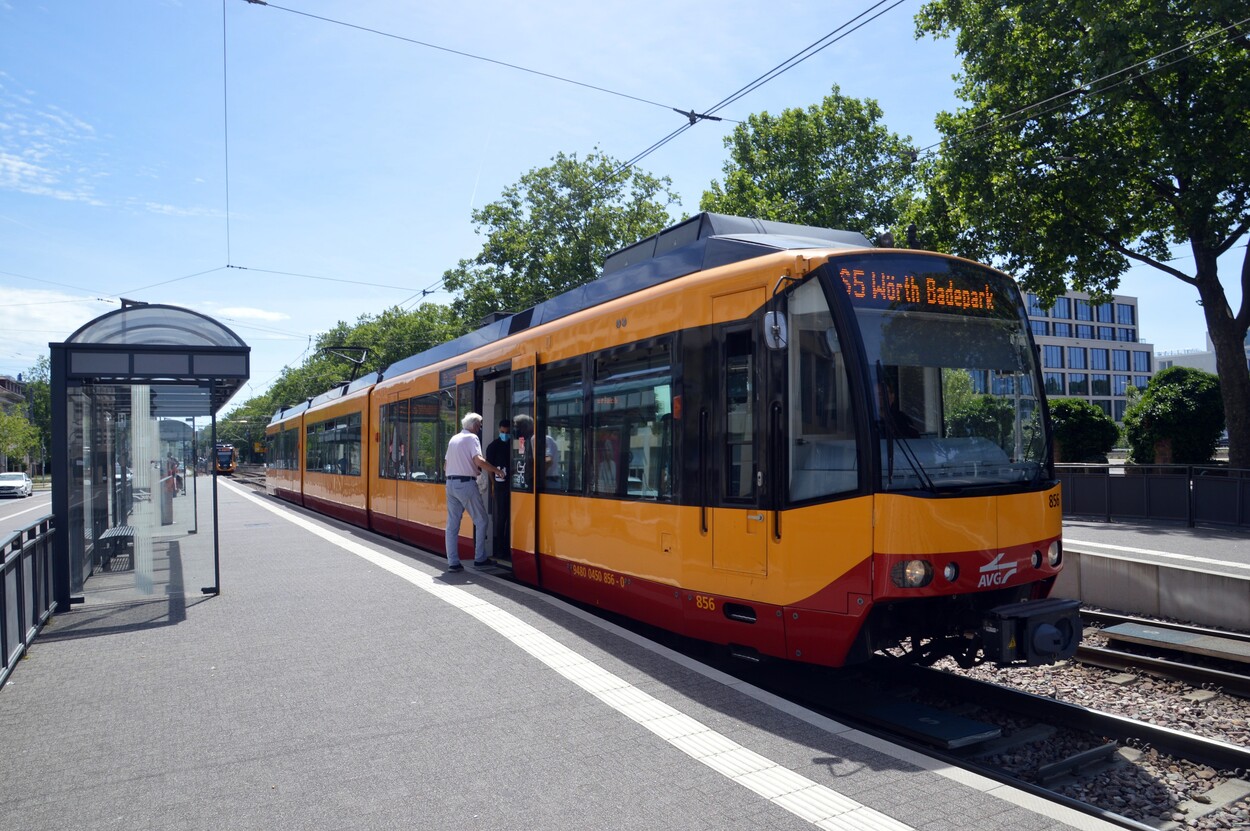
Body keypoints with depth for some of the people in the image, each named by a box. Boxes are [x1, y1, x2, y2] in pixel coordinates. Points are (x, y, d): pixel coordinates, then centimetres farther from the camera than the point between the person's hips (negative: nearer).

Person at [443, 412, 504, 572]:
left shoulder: (453, 439, 18)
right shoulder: (472, 438, -6)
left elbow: (445, 465, 21)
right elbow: (479, 461, -19)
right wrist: (496, 470, -10)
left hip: (450, 483, 8)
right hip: (466, 483, -7)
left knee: (452, 524, 6)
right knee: (481, 520, 5)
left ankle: (452, 562, 5)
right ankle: (479, 558, 6)